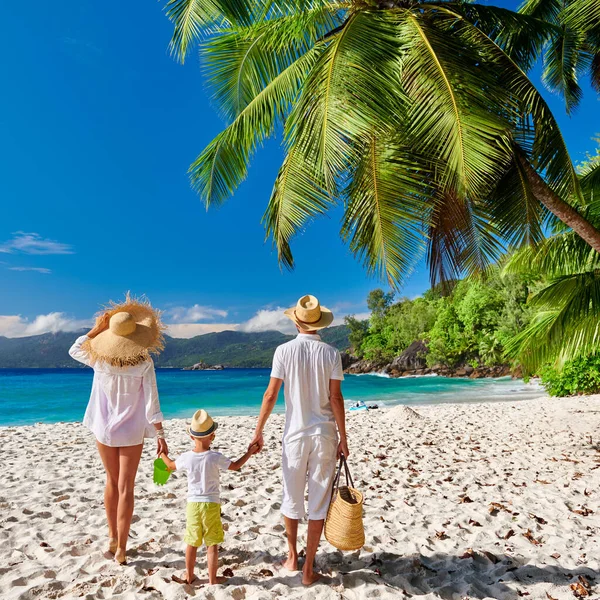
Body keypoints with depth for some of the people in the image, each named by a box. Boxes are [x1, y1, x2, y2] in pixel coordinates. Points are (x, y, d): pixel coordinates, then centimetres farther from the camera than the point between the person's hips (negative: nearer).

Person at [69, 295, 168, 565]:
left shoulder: (100, 359, -14)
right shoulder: (143, 364, -19)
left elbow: (74, 350, 9)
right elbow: (152, 404, -17)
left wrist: (96, 330, -2)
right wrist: (161, 437, -8)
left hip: (104, 430, 3)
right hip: (132, 433, -3)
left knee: (112, 482, 22)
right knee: (126, 488, 8)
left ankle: (112, 537, 35)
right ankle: (121, 548, 14)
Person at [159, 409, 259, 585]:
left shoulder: (186, 458, -8)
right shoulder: (215, 457, -15)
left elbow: (171, 465, 13)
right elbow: (235, 466, -2)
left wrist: (162, 453, 32)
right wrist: (249, 452, 12)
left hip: (193, 504, 3)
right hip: (211, 504, -2)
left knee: (192, 543, 18)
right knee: (212, 544, 10)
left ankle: (189, 575, 32)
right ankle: (213, 578, 18)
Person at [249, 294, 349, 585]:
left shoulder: (284, 351, -8)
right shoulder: (331, 353, -6)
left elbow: (271, 394, -8)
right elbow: (336, 398, -7)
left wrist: (258, 431, 3)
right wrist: (343, 438, 1)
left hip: (295, 434, 0)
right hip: (324, 435, 0)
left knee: (292, 498, 19)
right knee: (318, 503, 11)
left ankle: (292, 556, 36)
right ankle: (308, 568, 20)